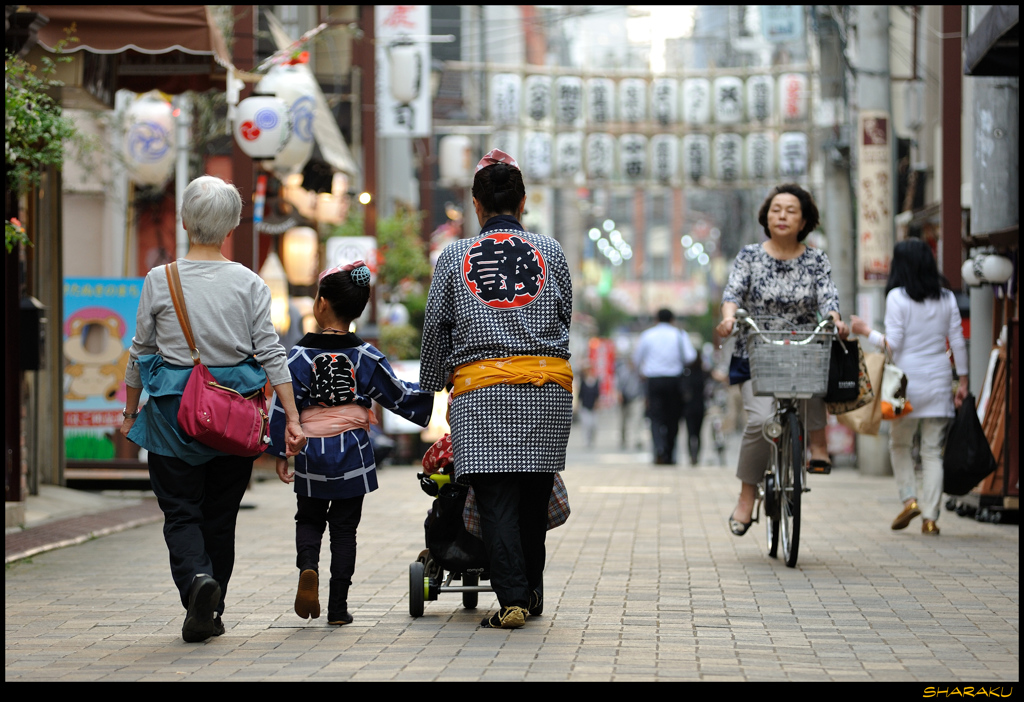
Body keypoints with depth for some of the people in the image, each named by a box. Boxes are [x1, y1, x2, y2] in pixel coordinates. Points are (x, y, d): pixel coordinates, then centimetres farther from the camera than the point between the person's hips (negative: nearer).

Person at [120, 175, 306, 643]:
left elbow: (140, 353, 4)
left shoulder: (159, 280, -2)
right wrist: (292, 418, -2)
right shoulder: (249, 284, -1)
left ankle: (197, 579, -25)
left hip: (174, 410, -1)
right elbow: (271, 354, -4)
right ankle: (210, 613, 18)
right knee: (221, 514, 13)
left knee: (181, 511, 3)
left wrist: (130, 412, 15)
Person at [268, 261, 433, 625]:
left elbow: (283, 407, -6)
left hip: (311, 455, -1)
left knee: (309, 519, 17)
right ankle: (338, 605, 8)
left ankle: (308, 566, -13)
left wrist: (281, 453, 1)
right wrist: (429, 387, 20)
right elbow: (398, 397, 3)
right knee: (344, 527, 9)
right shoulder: (366, 356, -3)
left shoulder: (299, 355, -7)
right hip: (353, 454, 1)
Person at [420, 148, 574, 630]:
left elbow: (436, 329, 10)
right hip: (549, 384, 2)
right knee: (535, 492, 12)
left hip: (481, 390, -2)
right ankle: (532, 594, 21)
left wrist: (431, 388, 21)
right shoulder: (550, 252, 8)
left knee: (496, 498, -3)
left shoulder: (455, 257, 6)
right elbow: (565, 316, 16)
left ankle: (512, 599, -15)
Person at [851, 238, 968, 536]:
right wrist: (962, 380, 13)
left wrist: (866, 331, 6)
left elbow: (893, 343, -10)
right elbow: (958, 342, 7)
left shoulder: (898, 296, -7)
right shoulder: (947, 299, 6)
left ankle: (909, 498, -1)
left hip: (909, 378, -3)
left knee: (899, 443, 14)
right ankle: (930, 517, 1)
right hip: (939, 379, 3)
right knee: (933, 450, 4)